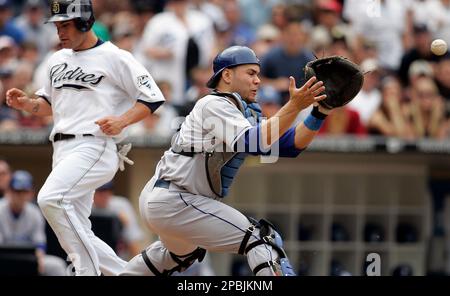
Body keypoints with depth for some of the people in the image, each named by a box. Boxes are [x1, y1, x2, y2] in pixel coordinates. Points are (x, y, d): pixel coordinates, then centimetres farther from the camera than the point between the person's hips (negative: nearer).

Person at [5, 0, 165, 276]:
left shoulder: (114, 57, -3)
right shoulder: (58, 59, 18)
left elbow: (153, 97, -5)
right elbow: (50, 105, 27)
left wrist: (122, 121, -19)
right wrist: (27, 103, 6)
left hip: (95, 147, -8)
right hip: (63, 150, 8)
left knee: (51, 199, -29)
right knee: (75, 235, 4)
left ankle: (88, 271, -26)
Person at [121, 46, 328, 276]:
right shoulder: (215, 105, -12)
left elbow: (290, 145, 6)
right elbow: (253, 142, -29)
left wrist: (319, 113, -6)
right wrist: (294, 107, -34)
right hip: (174, 203, -11)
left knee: (183, 250, 40)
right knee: (262, 238, -16)